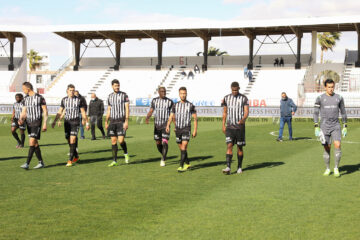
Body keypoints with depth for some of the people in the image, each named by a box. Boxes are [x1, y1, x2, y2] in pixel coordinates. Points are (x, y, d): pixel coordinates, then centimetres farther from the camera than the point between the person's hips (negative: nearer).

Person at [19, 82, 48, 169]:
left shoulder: (40, 98, -8)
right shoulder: (26, 98, 10)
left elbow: (45, 111, -4)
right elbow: (24, 111, 11)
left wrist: (45, 124, -9)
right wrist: (21, 120, -9)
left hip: (37, 123, -7)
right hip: (29, 123, 7)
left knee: (32, 142, -14)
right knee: (35, 143, 9)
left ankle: (27, 163, -16)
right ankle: (41, 162, 18)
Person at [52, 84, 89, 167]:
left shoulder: (79, 100, -2)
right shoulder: (64, 100, 7)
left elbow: (83, 112, 3)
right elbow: (60, 112, 13)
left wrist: (87, 123, 2)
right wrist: (55, 121, 5)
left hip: (75, 122, -4)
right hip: (67, 122, 4)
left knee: (72, 140, -13)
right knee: (69, 141, 9)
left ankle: (70, 160, -11)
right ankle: (76, 156, 30)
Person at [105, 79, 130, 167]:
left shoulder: (124, 95, -2)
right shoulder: (110, 96, 12)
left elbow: (127, 109, -6)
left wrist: (126, 121, -15)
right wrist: (106, 121, 14)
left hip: (121, 121, -4)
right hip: (112, 121, 4)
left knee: (121, 140, -12)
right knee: (113, 140, 2)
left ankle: (126, 154, 18)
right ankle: (114, 161, 8)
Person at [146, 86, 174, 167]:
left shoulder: (170, 102, -1)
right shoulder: (154, 100, 6)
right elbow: (151, 111, 3)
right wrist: (147, 118, -17)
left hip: (166, 125, -3)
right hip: (157, 125, 3)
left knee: (165, 142, -16)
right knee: (158, 143, 8)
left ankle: (163, 160, -7)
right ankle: (164, 156, 32)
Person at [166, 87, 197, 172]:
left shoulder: (191, 105, 0)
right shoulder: (175, 105, 8)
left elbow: (195, 118, 1)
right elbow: (171, 117, 3)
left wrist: (195, 130, -5)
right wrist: (168, 125, -15)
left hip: (186, 128, -4)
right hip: (178, 129, 4)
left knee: (184, 147, -15)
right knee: (181, 148, 11)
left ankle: (181, 166, -17)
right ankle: (187, 163, 29)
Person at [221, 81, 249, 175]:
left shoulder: (244, 98, 0)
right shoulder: (226, 98, 8)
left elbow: (246, 111, -8)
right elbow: (225, 112, 14)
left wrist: (243, 119, -28)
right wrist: (223, 125, 8)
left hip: (240, 126, -1)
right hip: (229, 126, 1)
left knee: (240, 147, 5)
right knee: (229, 146, -11)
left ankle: (239, 167, 18)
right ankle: (228, 167, -17)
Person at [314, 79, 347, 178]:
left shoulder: (339, 98, 4)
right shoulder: (320, 98, -1)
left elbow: (343, 112, 11)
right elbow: (315, 113, 0)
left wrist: (345, 127, 8)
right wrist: (316, 127, -8)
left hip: (336, 126, 1)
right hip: (324, 127, 0)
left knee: (338, 145, -16)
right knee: (327, 148, 3)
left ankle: (336, 168, -3)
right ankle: (327, 169, 19)